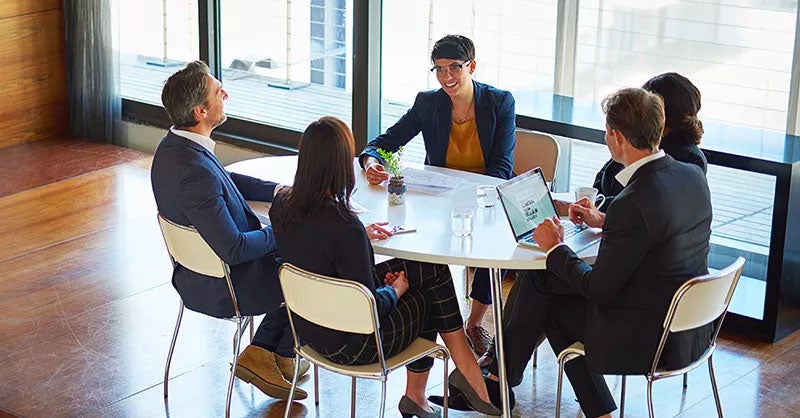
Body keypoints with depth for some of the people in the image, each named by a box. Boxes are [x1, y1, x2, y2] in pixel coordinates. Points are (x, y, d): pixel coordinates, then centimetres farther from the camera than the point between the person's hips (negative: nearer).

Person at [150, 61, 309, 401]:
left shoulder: (173, 145, -4)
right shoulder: (195, 172, -34)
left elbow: (228, 180, 13)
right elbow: (233, 249, -31)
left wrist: (278, 191, 2)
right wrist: (278, 231, -15)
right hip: (223, 289, -9)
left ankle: (261, 353, 19)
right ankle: (282, 357, 28)